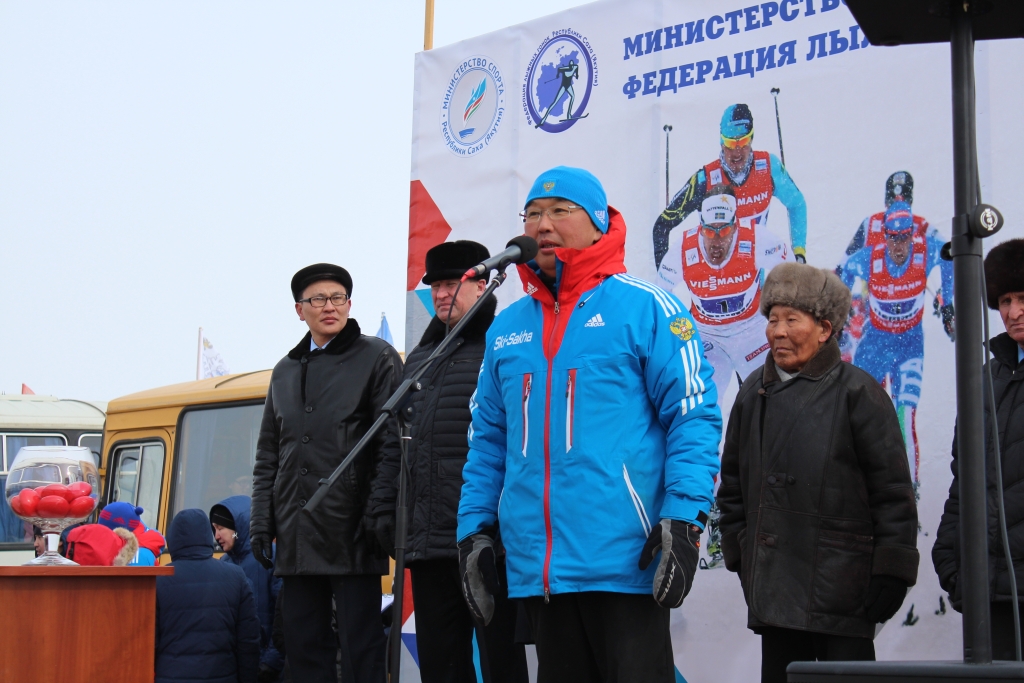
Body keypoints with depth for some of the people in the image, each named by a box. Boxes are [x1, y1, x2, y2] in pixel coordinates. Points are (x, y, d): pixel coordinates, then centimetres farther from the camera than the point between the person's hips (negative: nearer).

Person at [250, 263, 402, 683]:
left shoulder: (377, 358, 2)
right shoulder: (286, 371, 18)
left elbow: (391, 444, -5)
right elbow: (268, 455, 20)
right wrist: (261, 522, 10)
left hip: (351, 532, -5)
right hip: (297, 535, 6)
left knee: (360, 648, -3)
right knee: (304, 644, 7)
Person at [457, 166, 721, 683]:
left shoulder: (644, 307, -3)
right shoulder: (506, 328, 15)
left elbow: (695, 417, -7)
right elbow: (487, 440, 19)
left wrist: (683, 519, -16)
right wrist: (474, 529, 10)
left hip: (624, 562, -6)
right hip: (535, 566, 6)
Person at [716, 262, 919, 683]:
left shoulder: (857, 393, -4)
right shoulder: (754, 394, 13)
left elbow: (892, 490, -6)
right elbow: (732, 486, 20)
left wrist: (891, 572, -9)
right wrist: (739, 551, 12)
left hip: (842, 589, -5)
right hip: (774, 586, 6)